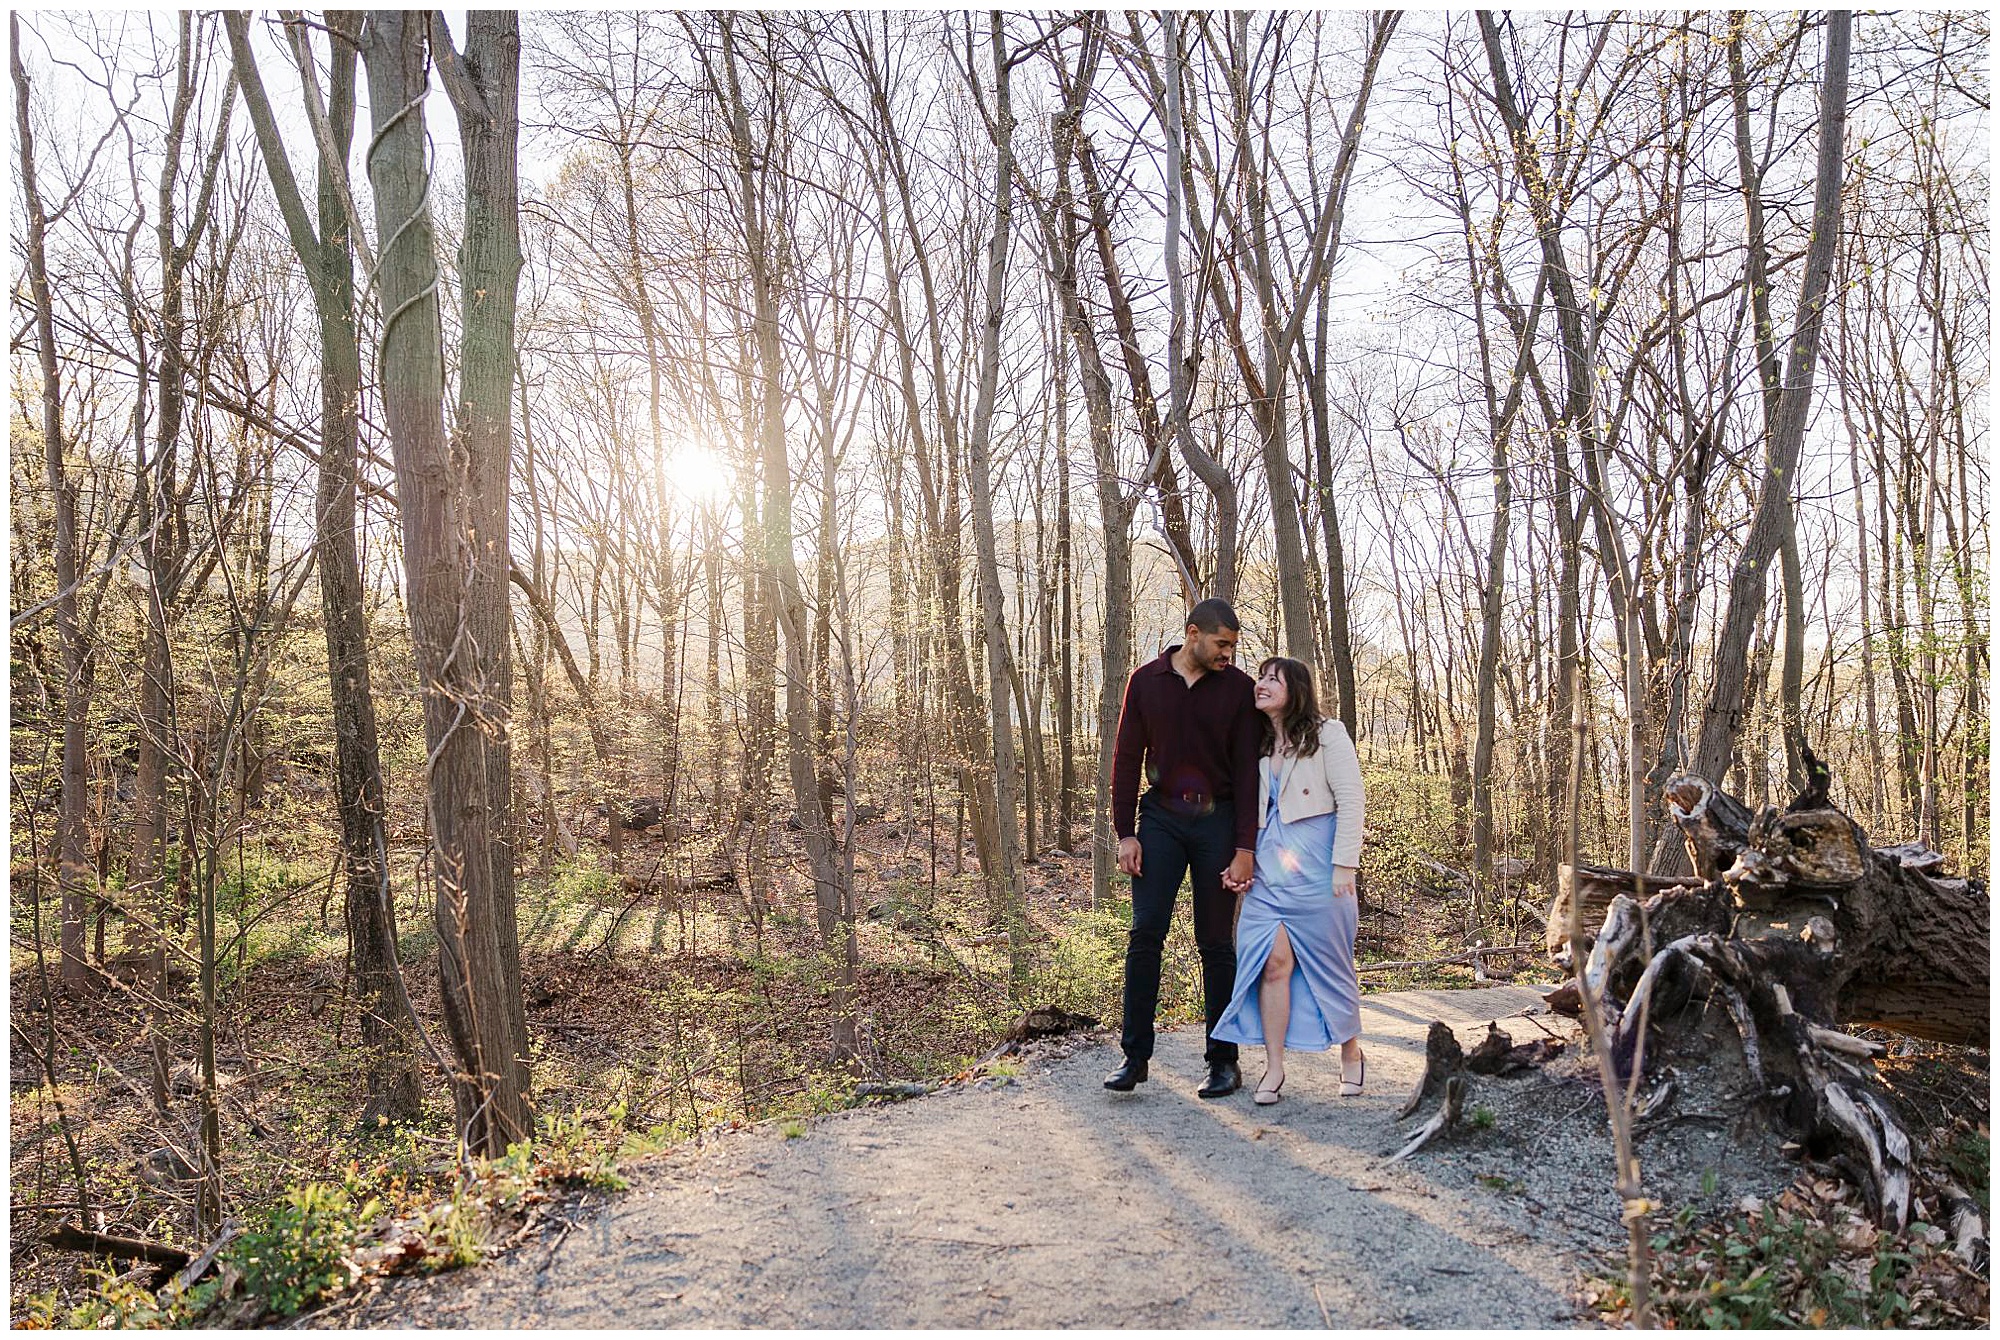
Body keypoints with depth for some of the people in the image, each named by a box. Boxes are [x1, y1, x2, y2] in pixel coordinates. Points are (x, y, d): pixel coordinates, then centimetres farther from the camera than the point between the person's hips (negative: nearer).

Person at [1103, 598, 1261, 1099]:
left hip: (1218, 820, -1)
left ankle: (1224, 1061, 13)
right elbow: (1126, 758, 4)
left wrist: (1245, 847, -10)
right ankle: (1135, 1055, 2)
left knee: (1216, 942, 4)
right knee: (1145, 933, -5)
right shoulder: (1145, 681, 2)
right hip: (1160, 817, 1)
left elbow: (1248, 770, -3)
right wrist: (1125, 833, -2)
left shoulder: (1238, 688, -1)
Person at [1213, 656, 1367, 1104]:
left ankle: (1351, 1054, 25)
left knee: (1330, 963, 6)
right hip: (1268, 868, 4)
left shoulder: (1327, 735, -2)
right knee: (1274, 962, -5)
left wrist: (1345, 865, -13)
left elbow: (1350, 801, -7)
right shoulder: (1256, 746, 14)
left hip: (1317, 866, -4)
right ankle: (1274, 1068, 1)